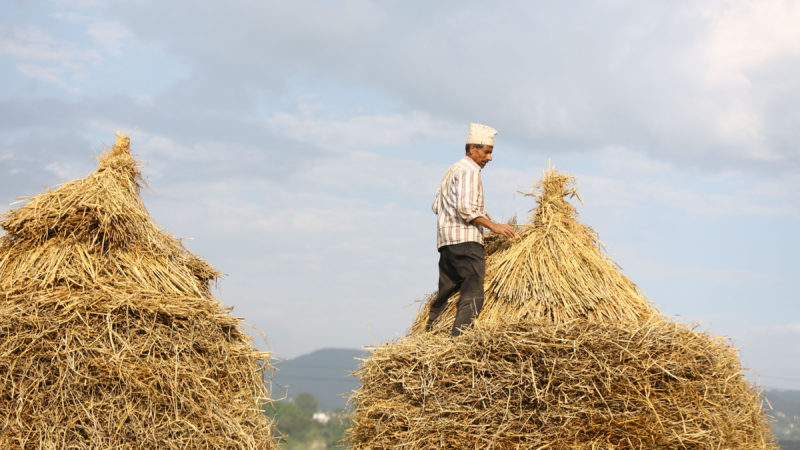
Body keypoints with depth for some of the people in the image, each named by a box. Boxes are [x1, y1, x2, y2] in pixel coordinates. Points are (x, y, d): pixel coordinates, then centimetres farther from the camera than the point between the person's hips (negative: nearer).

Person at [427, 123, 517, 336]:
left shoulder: (453, 170, 25)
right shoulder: (469, 170, -7)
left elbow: (437, 205, 27)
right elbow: (465, 208, -18)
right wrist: (493, 226, -15)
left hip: (445, 241, 10)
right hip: (465, 239, -10)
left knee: (445, 292, 13)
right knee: (473, 294, -16)